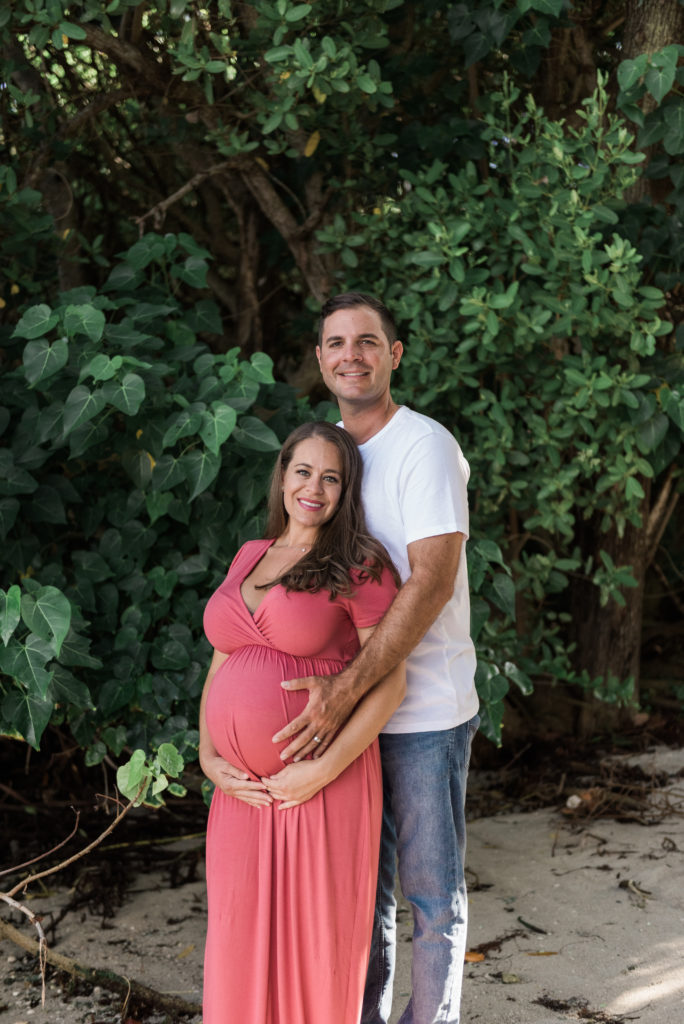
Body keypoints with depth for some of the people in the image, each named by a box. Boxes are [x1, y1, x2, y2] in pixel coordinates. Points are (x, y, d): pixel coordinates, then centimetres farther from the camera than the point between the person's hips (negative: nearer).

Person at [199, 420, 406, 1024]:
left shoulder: (359, 566, -6)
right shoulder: (249, 557, 13)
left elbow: (390, 681, -11)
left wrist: (324, 770, -16)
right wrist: (209, 758, 4)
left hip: (323, 784, -5)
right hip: (243, 786, 5)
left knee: (318, 934, 3)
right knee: (240, 937, 8)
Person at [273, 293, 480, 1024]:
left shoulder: (426, 447, -13)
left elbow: (431, 584, -22)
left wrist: (345, 692, -27)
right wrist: (320, 686, 1)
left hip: (425, 710, -6)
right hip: (348, 706, 6)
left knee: (431, 888, 6)